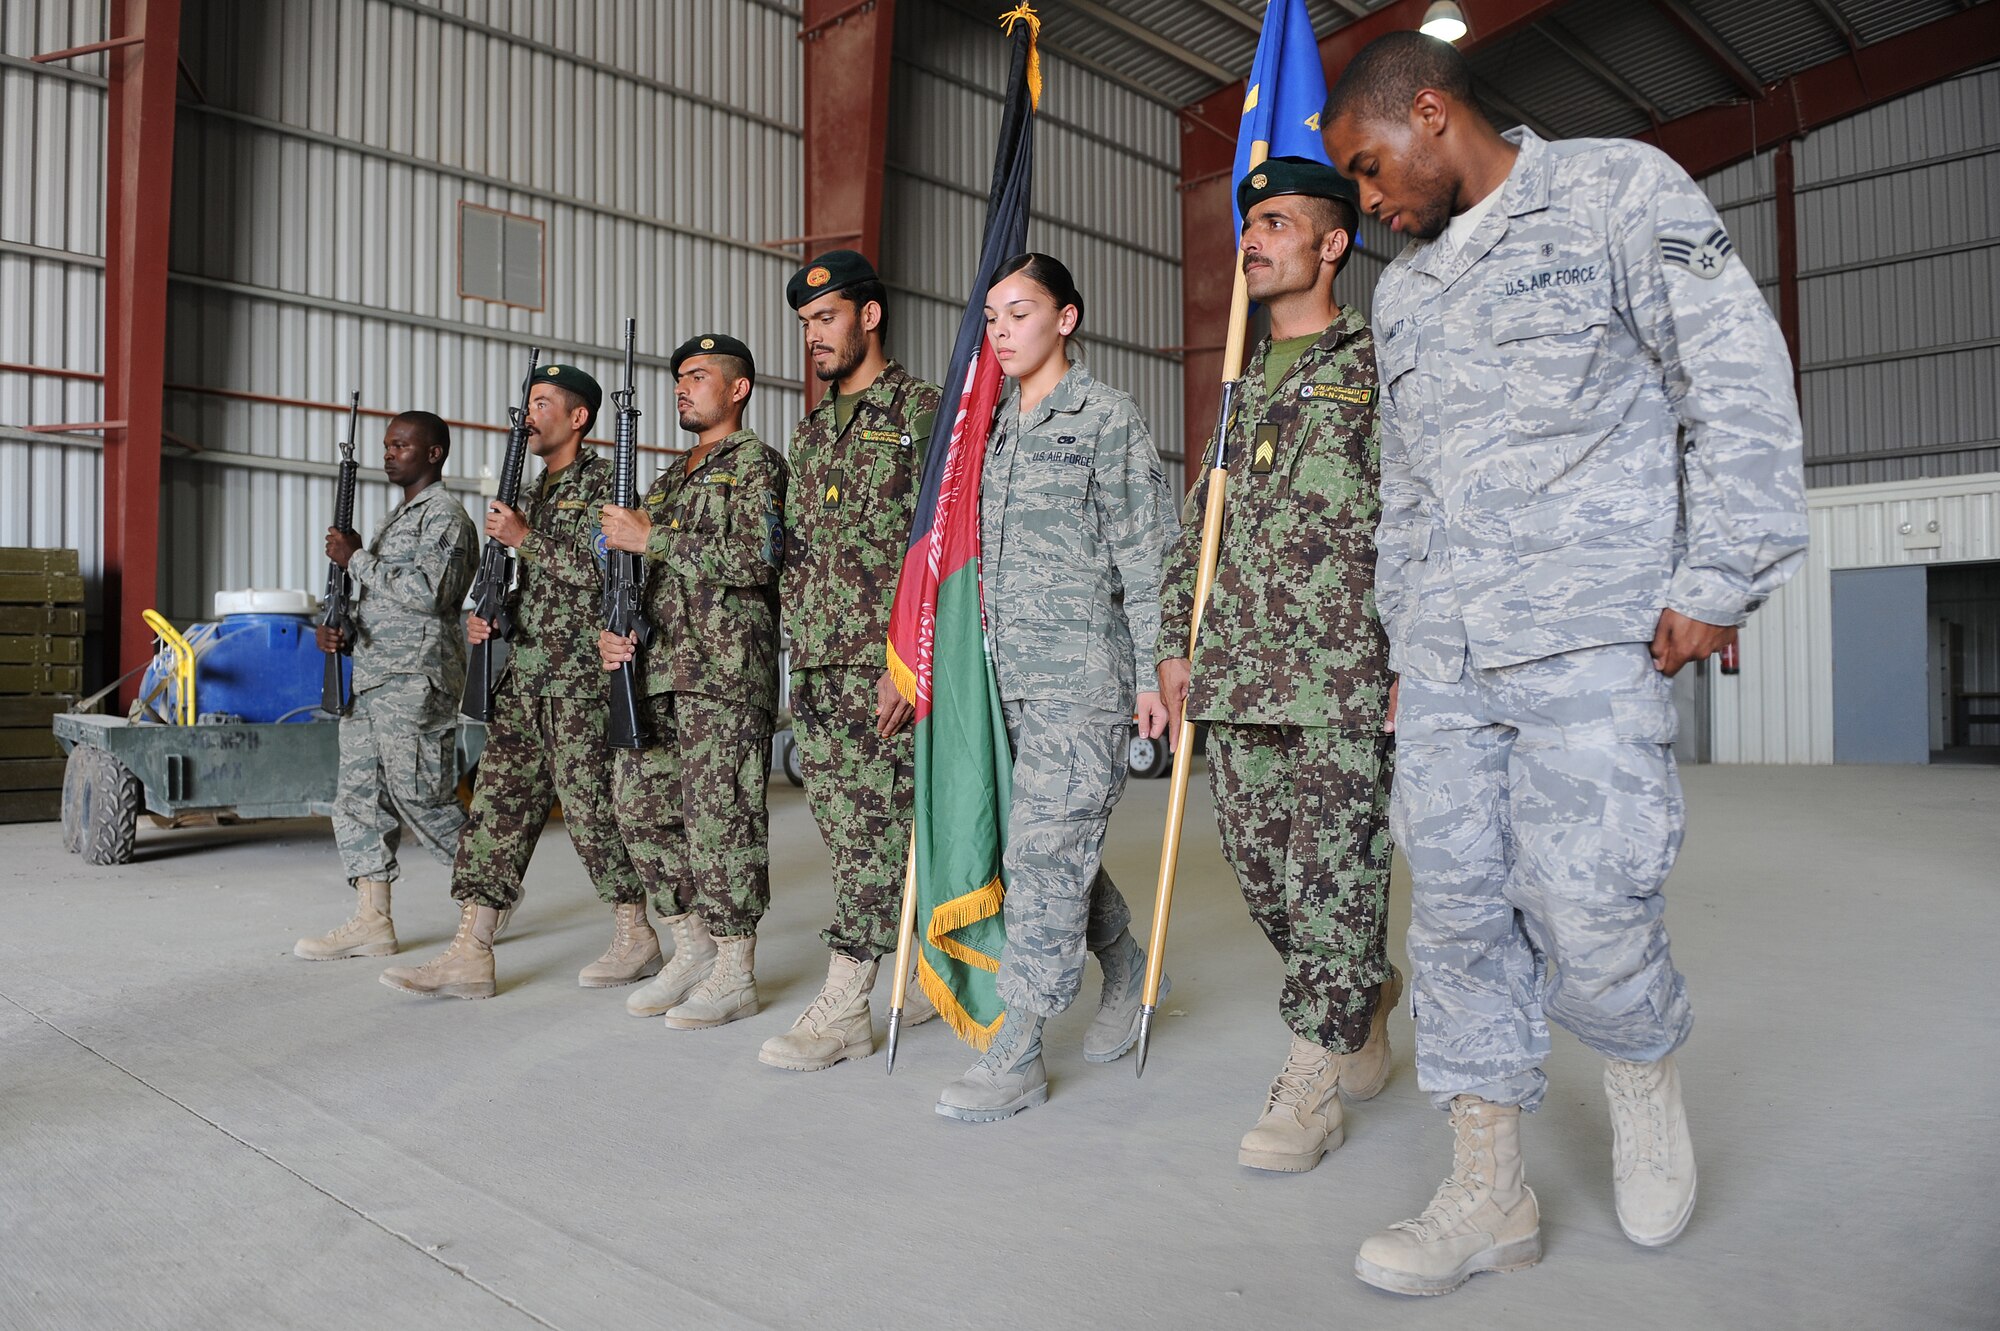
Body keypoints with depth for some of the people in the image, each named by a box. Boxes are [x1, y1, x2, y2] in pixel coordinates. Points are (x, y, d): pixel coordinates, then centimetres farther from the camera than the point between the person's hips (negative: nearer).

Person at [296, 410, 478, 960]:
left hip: (415, 681, -10)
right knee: (359, 795, 5)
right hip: (370, 677, 10)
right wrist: (341, 629, 8)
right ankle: (372, 921, 9)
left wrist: (356, 559, -11)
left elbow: (427, 593, -20)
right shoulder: (395, 519, 24)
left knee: (420, 796, -8)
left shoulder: (445, 515, -6)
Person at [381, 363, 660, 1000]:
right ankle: (470, 953, 3)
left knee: (591, 802, -3)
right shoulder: (533, 491, 21)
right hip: (524, 672, 8)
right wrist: (486, 617, 9)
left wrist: (524, 538, -12)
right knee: (499, 800, 2)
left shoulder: (601, 481, -4)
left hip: (582, 673, -8)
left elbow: (602, 569, -17)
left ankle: (636, 937, 11)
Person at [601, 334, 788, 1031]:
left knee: (719, 817, -5)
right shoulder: (669, 477, 23)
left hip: (725, 673, -8)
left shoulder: (756, 463, -1)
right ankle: (692, 948, 21)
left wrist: (652, 539, -14)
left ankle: (733, 973, 5)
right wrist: (613, 630, 6)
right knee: (640, 807, 8)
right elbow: (637, 569, 25)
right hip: (654, 670, 9)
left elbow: (757, 557, -17)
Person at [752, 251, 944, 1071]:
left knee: (875, 832, -4)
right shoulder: (810, 431, 19)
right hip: (814, 668, 8)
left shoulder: (922, 411, -4)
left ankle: (843, 1005, 3)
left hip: (886, 668, -8)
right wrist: (801, 645, 11)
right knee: (847, 831, 11)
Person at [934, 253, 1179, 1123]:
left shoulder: (1105, 416, -1)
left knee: (1044, 846, -8)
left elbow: (1145, 552, -6)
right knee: (1059, 842, 12)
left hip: (1085, 669, -7)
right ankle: (1125, 970, 34)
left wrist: (1155, 668, -11)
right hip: (1009, 670, 7)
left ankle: (1016, 1052, 0)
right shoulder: (994, 428, 17)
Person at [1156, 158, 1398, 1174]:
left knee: (1331, 876, -2)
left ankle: (1314, 1076, 10)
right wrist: (1176, 641, 13)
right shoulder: (1243, 384, 20)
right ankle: (1364, 1003, 32)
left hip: (1345, 672, -6)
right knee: (1258, 864, 10)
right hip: (1238, 672, 7)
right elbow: (1198, 520, 21)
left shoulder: (1381, 365, 1)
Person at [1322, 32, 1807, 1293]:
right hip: (1443, 664, 6)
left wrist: (1718, 579, -9)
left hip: (1591, 639, -6)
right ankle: (1491, 1193, 13)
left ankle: (1646, 1064, 26)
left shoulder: (1618, 189, 3)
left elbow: (1739, 378, -3)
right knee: (1456, 908, 2)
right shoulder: (1403, 291, 22)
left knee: (1583, 908, -8)